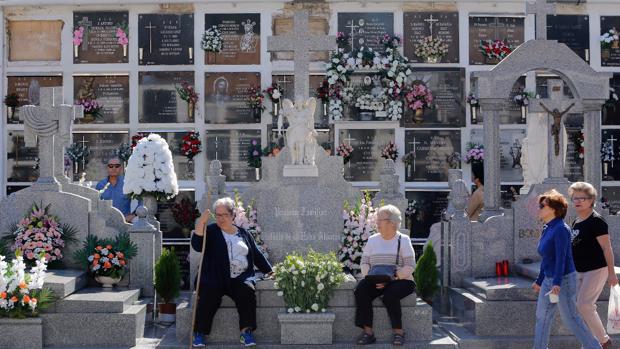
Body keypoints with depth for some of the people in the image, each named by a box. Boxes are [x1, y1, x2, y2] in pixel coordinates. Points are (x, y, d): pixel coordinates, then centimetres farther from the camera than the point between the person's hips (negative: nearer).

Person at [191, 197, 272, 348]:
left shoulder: (243, 233, 18)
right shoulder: (210, 231, 9)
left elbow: (257, 255, 24)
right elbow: (197, 245, -10)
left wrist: (269, 271, 18)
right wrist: (201, 222, -20)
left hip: (240, 278, 2)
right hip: (214, 279, -2)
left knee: (247, 290, -28)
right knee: (209, 295, -31)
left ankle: (246, 331, -23)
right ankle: (199, 333, -19)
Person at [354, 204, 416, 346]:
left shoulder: (403, 240, 2)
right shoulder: (372, 240, 14)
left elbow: (409, 267, -7)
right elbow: (364, 263, 8)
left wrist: (391, 277, -21)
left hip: (400, 281, -3)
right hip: (374, 281, 4)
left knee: (390, 295, -34)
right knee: (361, 290, -26)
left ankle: (398, 331, -17)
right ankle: (367, 331, -27)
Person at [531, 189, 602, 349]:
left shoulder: (561, 229, -18)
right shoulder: (547, 229, 9)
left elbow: (561, 257, -25)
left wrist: (557, 283, -31)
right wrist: (539, 280, 22)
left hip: (563, 280, -9)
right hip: (548, 280, 9)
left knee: (570, 318, -1)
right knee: (542, 316, 11)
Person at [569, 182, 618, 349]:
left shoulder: (596, 221, -13)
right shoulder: (576, 222, 12)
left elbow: (607, 248, -15)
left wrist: (611, 273, -17)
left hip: (596, 270, -8)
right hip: (580, 271, 9)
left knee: (584, 305, -13)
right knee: (585, 307, 9)